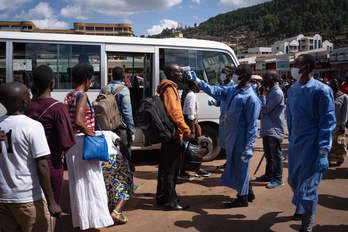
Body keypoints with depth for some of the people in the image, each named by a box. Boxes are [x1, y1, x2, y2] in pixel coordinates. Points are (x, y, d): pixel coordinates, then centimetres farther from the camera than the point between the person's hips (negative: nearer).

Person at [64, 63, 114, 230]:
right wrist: (89, 131, -15)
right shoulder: (82, 96, -15)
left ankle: (80, 217, 27)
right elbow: (78, 120, -27)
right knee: (91, 180, 1)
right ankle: (96, 216, 8)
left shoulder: (69, 96, 10)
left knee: (77, 180, 15)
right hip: (83, 141, -9)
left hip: (71, 140, 9)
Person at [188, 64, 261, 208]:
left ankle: (243, 198, 19)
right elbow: (215, 91, 13)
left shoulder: (251, 98, -19)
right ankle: (248, 193, 35)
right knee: (236, 165, 18)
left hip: (241, 138, -8)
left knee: (240, 166, 3)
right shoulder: (233, 90, 5)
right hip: (231, 136, 8)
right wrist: (197, 81, 9)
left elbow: (252, 124, -19)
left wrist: (249, 146, -21)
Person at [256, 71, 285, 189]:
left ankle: (277, 179, 6)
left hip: (274, 129, -9)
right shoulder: (270, 91, 13)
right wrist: (263, 94, 6)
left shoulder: (277, 93, -15)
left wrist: (262, 94, -12)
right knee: (268, 154, 18)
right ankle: (269, 174, 30)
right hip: (267, 128, 9)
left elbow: (266, 109, -18)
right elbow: (264, 108, 16)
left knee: (275, 155, -2)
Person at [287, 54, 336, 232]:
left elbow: (327, 122, -12)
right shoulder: (292, 90, 8)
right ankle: (301, 208, 47)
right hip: (295, 145, 6)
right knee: (294, 181, 19)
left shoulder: (321, 90, -11)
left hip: (312, 146, -6)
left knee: (308, 187, -1)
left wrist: (323, 152, -16)